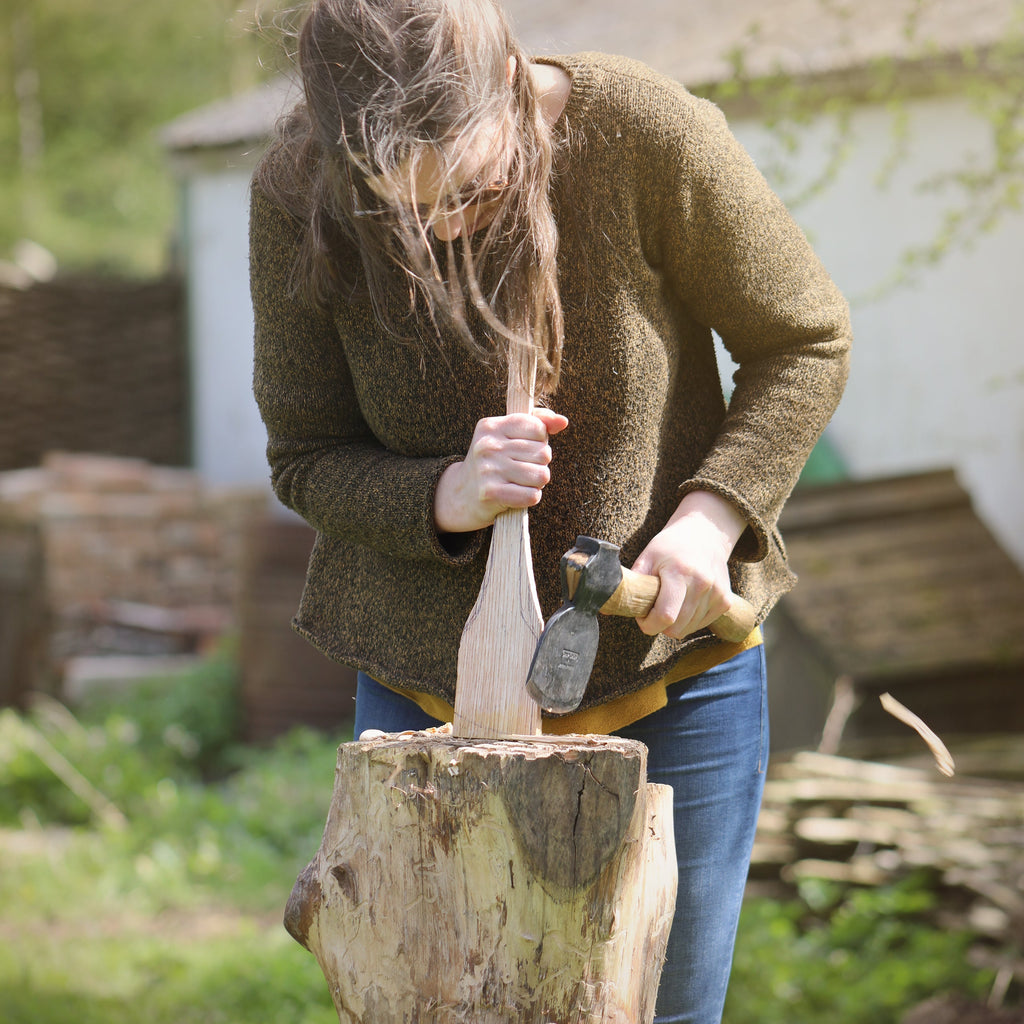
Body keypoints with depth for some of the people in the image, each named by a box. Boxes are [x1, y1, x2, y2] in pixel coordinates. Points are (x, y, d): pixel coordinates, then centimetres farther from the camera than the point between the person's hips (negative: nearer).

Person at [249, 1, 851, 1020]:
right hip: (429, 687, 1)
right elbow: (305, 461, -5)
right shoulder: (296, 198, -15)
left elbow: (804, 341, -5)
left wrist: (710, 517, -20)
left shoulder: (649, 136, -20)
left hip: (668, 669, -1)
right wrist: (447, 495, -25)